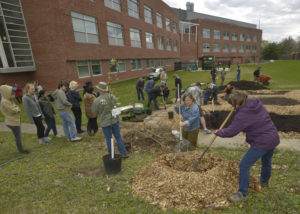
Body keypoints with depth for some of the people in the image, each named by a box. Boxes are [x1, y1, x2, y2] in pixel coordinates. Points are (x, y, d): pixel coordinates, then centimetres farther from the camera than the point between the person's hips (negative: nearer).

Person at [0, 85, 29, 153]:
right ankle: (21, 150, 18)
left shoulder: (9, 99, 5)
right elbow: (14, 110, -22)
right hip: (13, 122, -9)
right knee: (18, 137, 4)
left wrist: (16, 108, -10)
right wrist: (18, 108, -3)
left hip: (16, 120, 9)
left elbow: (15, 107, 11)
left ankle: (20, 149, 32)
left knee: (18, 136, 19)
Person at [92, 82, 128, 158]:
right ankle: (124, 153, 22)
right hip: (115, 120, 3)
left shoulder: (96, 101, -18)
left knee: (108, 139, 12)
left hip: (105, 122, -3)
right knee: (118, 137, 16)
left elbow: (95, 112, -4)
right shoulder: (112, 97, -7)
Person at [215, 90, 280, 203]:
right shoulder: (257, 103, 0)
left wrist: (218, 132, -3)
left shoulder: (242, 114, -23)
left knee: (244, 165, 0)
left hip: (261, 143, -9)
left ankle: (242, 194, 10)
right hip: (273, 138, 9)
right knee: (266, 161, 31)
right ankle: (264, 181, 58)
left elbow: (231, 132, -20)